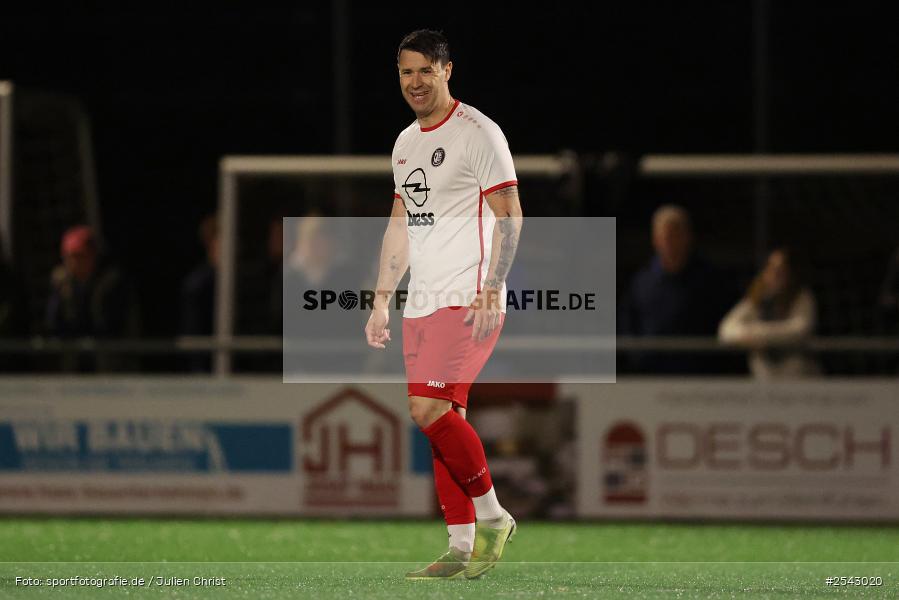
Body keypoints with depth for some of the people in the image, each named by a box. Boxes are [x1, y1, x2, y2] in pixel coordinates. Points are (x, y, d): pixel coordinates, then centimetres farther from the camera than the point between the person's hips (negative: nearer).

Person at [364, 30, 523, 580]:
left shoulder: (477, 133, -8)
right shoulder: (406, 142, 17)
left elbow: (510, 215, -11)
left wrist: (490, 293, -19)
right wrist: (382, 300, 18)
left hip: (468, 301, -8)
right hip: (422, 305, 8)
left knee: (429, 408, -19)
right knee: (442, 420, 4)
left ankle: (493, 515, -4)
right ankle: (462, 549, 6)